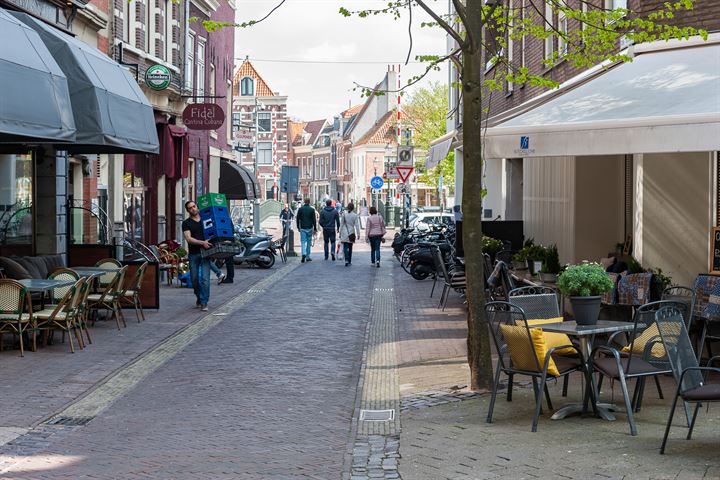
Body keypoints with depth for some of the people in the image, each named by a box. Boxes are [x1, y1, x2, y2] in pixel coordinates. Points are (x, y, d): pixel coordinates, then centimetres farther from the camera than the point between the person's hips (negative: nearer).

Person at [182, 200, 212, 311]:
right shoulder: (186, 223, 4)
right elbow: (188, 239, -9)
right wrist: (202, 242, -21)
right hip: (193, 253, 0)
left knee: (205, 279, -10)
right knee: (194, 279, 7)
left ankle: (204, 303, -8)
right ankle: (199, 297, 31)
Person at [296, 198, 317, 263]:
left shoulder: (300, 209, 1)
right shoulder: (312, 209, -4)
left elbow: (297, 219, 5)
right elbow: (314, 220, -5)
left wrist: (298, 227, 15)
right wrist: (315, 229, 0)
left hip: (302, 228, 0)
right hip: (309, 228, 0)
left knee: (303, 242, -1)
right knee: (309, 242, 10)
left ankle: (304, 254, -23)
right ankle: (307, 257, 14)